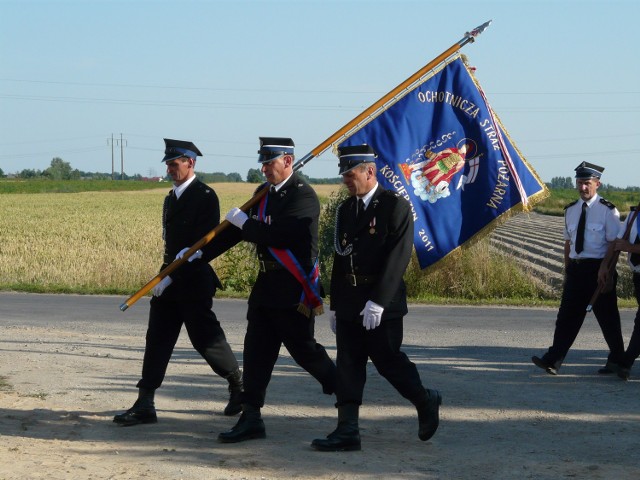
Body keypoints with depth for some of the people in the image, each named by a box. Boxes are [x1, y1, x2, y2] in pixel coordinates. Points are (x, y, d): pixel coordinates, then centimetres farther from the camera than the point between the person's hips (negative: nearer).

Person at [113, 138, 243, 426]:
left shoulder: (205, 196, -10)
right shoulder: (171, 198, 16)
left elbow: (206, 244, -16)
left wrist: (173, 276, -18)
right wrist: (164, 275, 11)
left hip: (194, 281, -8)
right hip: (170, 279, 8)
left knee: (205, 338, 0)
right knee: (157, 339, 2)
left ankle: (240, 385, 22)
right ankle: (144, 405, 2)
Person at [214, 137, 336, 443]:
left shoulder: (303, 196, -14)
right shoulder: (264, 193, 13)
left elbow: (279, 235, -25)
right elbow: (238, 229, 14)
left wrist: (245, 223, -14)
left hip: (294, 289, -8)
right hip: (267, 286, 8)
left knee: (303, 349, 2)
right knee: (256, 350, 4)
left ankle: (343, 389, 27)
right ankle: (251, 418, 7)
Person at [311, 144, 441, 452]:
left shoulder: (396, 207, -9)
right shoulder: (345, 210, 12)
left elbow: (397, 258, -16)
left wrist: (377, 301, -21)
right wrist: (335, 305, 14)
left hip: (383, 305, -6)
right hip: (349, 306, 6)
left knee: (388, 361, 1)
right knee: (348, 366, 3)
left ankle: (426, 403, 24)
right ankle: (347, 432, 4)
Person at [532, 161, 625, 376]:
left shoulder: (607, 211, -7)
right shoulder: (571, 210, 10)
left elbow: (615, 244, -8)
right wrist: (567, 270, 12)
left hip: (599, 269, -5)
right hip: (576, 268, 5)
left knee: (606, 315, 6)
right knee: (567, 314, 0)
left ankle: (616, 360, 21)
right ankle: (553, 359, -4)